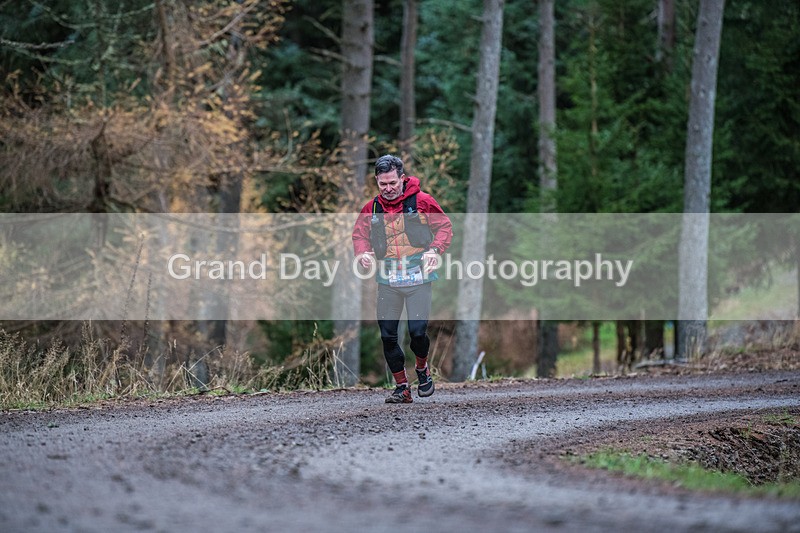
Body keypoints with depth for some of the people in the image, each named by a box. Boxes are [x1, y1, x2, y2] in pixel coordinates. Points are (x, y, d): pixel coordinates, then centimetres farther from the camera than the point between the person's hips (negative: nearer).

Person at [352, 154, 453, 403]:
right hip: (387, 281, 3)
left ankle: (422, 369, 22)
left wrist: (435, 250, -16)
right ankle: (401, 387, 12)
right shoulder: (372, 208, 6)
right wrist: (362, 252, -6)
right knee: (388, 336, 0)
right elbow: (360, 233, 16)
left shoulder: (422, 201, -4)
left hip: (418, 279, -3)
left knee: (417, 331, -10)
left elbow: (444, 226, 2)